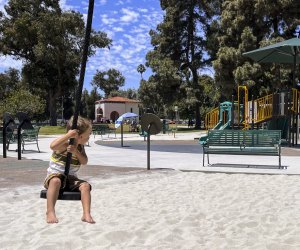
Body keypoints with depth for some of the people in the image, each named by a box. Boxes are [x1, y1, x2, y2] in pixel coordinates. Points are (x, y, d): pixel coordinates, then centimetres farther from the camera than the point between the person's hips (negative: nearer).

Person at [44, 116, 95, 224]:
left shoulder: (80, 147, 8)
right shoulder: (64, 145, -16)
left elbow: (84, 162, -4)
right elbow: (53, 146, -39)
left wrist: (76, 152, -21)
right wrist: (68, 135, -38)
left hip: (71, 179, 6)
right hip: (54, 176, -6)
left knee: (85, 185, -21)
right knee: (56, 181, -40)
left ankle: (86, 214, -24)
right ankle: (50, 212, -37)